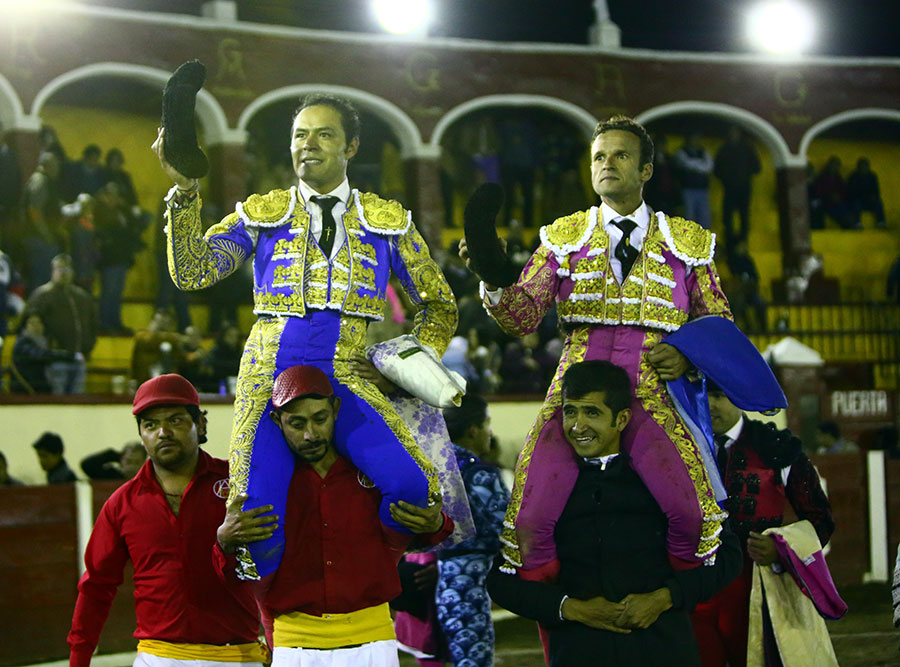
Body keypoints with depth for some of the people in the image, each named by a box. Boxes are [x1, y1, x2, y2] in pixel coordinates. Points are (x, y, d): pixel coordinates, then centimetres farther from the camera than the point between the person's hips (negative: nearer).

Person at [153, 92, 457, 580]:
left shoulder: (387, 222, 14)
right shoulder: (261, 215, 13)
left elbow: (440, 307, 22)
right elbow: (192, 272, -1)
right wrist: (185, 191, -14)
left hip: (348, 380, 0)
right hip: (270, 377, 0)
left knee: (412, 486, -28)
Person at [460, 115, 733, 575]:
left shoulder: (687, 243, 13)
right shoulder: (564, 238, 13)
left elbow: (719, 324, 20)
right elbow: (522, 316, 4)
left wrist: (689, 357, -1)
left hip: (651, 398, 0)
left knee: (691, 512, -25)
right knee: (532, 519, -21)